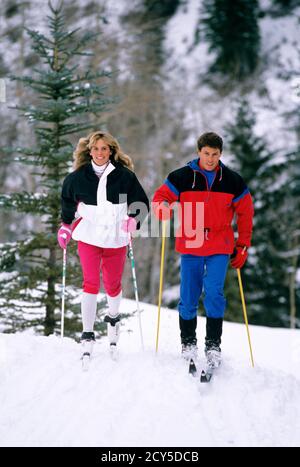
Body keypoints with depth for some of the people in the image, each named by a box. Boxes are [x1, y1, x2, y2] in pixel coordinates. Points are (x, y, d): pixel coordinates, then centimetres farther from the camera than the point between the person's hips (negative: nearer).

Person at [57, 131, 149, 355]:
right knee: (91, 284, -12)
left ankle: (113, 317, 41)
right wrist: (66, 226, 14)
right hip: (89, 238, 0)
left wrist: (134, 220, -12)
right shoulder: (77, 177, 3)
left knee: (113, 285, 11)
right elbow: (67, 200, 21)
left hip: (116, 239, 0)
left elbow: (142, 202, 5)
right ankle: (88, 333, -12)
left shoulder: (125, 176, -1)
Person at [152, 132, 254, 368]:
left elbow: (245, 213, 11)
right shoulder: (181, 178, -2)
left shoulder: (233, 181, 3)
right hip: (190, 246, 0)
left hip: (220, 248, 0)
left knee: (214, 293, -14)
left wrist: (243, 246, 9)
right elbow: (159, 200, 1)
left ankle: (213, 345, -3)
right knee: (188, 298, 3)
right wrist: (166, 208, -24)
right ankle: (188, 343, 22)